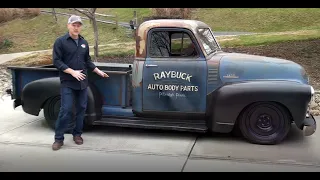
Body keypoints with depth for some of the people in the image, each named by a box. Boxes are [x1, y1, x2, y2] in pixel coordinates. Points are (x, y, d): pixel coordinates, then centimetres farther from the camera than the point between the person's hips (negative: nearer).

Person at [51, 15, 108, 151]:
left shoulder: (84, 43, 11)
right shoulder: (60, 41, -5)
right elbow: (56, 61, -10)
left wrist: (99, 72, 14)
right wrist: (72, 72, -18)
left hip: (82, 82, 5)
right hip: (67, 83, -5)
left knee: (81, 108, 9)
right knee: (66, 110, -8)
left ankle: (77, 134, 23)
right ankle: (59, 138, 3)